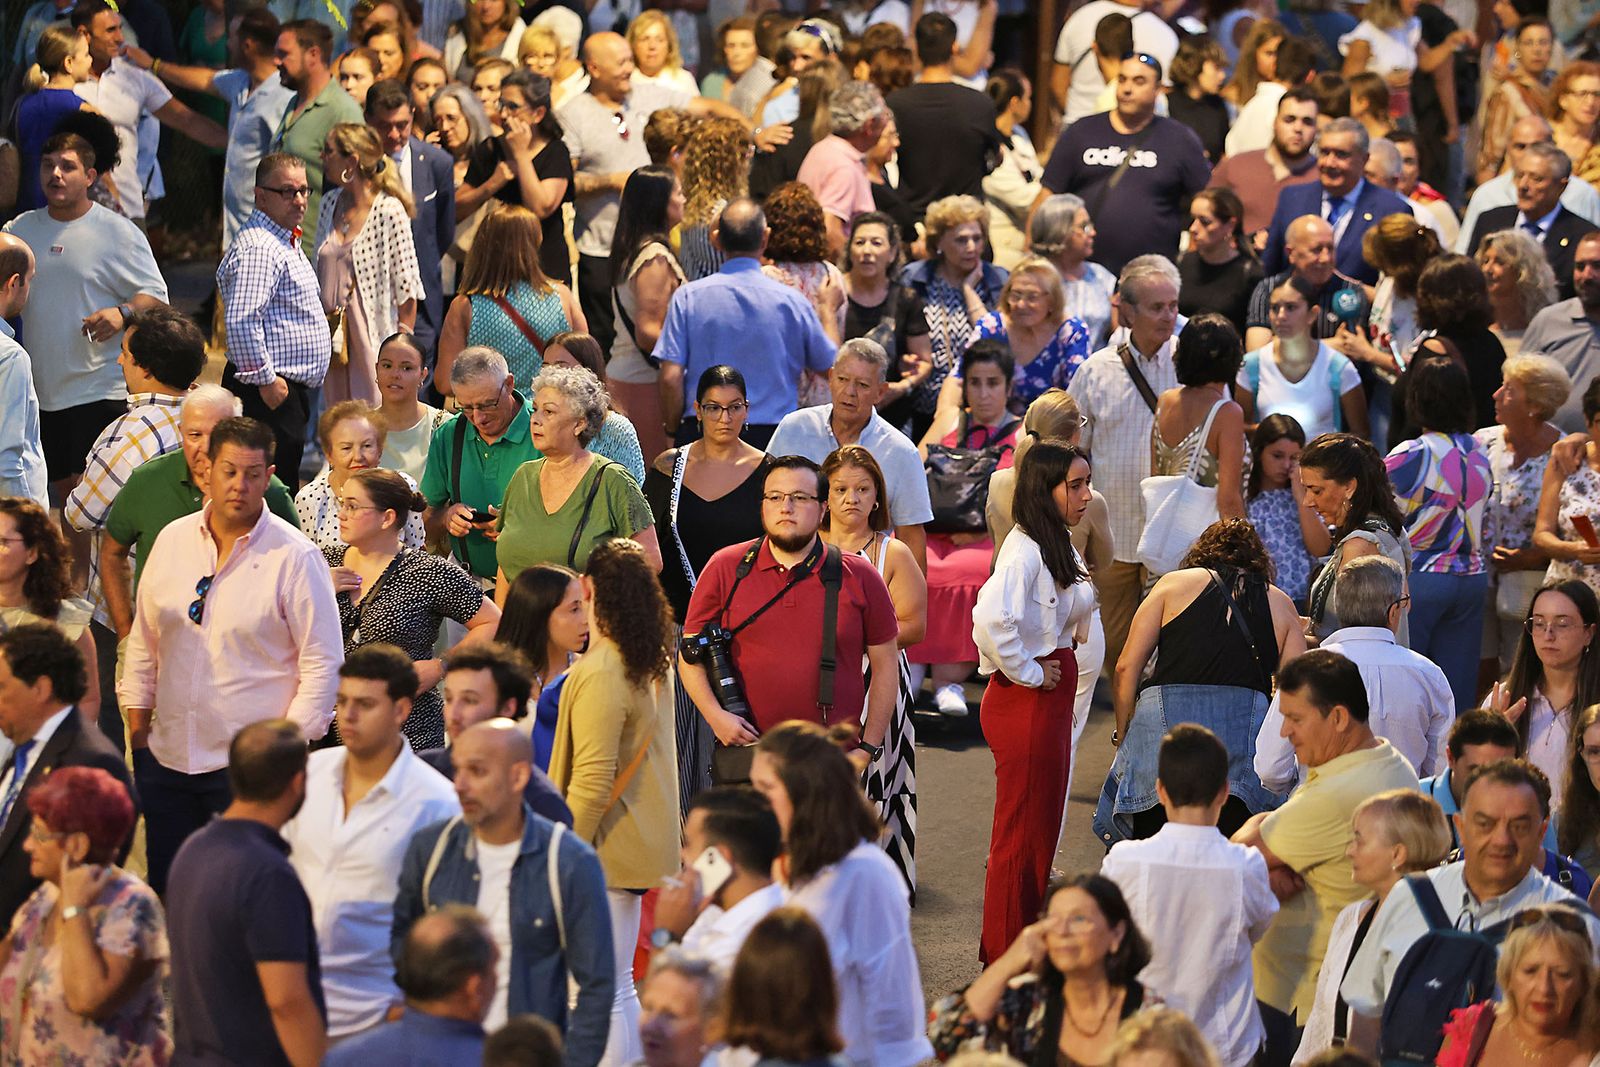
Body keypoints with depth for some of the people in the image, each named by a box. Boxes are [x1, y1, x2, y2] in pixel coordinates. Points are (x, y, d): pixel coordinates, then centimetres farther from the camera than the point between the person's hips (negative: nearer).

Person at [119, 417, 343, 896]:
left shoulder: (296, 558, -8)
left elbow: (322, 661, -7)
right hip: (167, 756, 5)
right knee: (165, 889, 9)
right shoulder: (173, 540, 7)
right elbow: (144, 639, 15)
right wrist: (137, 726, 11)